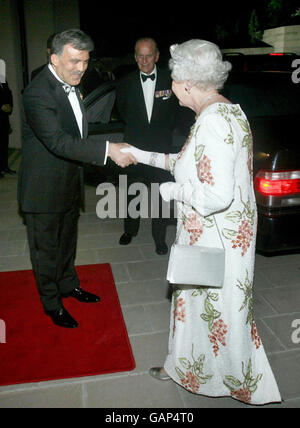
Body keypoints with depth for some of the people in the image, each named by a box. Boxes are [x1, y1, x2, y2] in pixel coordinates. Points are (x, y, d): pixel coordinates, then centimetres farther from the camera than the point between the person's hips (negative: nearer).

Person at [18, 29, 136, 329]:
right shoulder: (37, 93, -25)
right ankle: (52, 304, 29)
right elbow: (58, 141, -36)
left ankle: (68, 284, 46)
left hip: (69, 184, 9)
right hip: (44, 189, -8)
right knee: (46, 248, 10)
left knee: (67, 239, 24)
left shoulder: (70, 84, 6)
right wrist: (108, 149, -41)